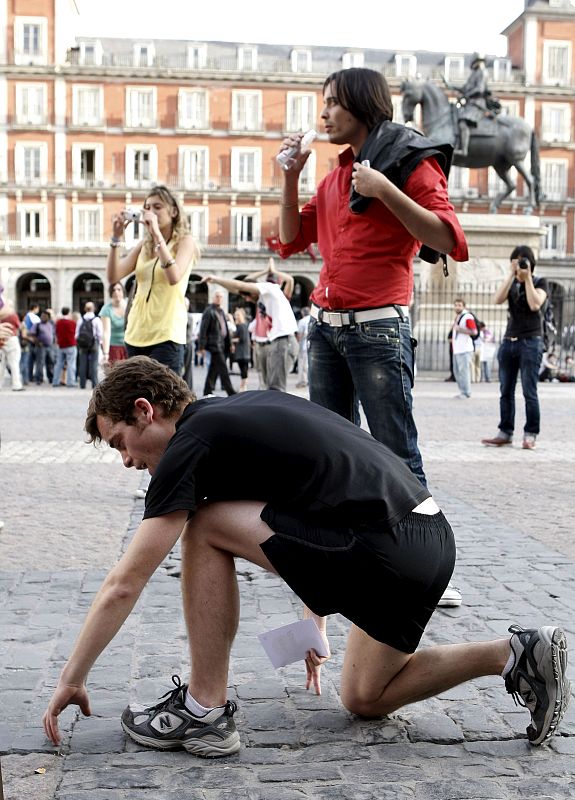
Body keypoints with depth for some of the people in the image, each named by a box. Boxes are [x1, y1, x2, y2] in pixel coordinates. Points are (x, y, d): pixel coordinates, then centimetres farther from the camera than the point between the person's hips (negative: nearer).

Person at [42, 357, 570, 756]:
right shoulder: (246, 408, 21)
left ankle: (206, 708, 3)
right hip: (433, 540, 10)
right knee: (365, 699, 25)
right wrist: (315, 623, 33)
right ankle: (518, 654, 16)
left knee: (204, 528, -3)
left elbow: (125, 584, -5)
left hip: (386, 550, -10)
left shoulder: (191, 443, -6)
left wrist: (72, 679, 8)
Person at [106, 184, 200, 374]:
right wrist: (116, 237, -6)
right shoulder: (144, 244, 14)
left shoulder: (185, 241, 0)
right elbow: (113, 276, 3)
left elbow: (174, 277, -20)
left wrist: (157, 233, -19)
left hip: (166, 335, -6)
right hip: (136, 333, 6)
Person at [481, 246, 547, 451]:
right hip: (509, 341, 4)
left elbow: (535, 305, -14)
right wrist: (512, 274, -7)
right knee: (506, 391, 3)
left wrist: (527, 278, -10)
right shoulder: (511, 283, 15)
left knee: (529, 391, -7)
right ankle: (505, 433, 7)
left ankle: (530, 434, -2)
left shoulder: (540, 282, 4)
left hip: (530, 342, -4)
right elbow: (498, 300, -5)